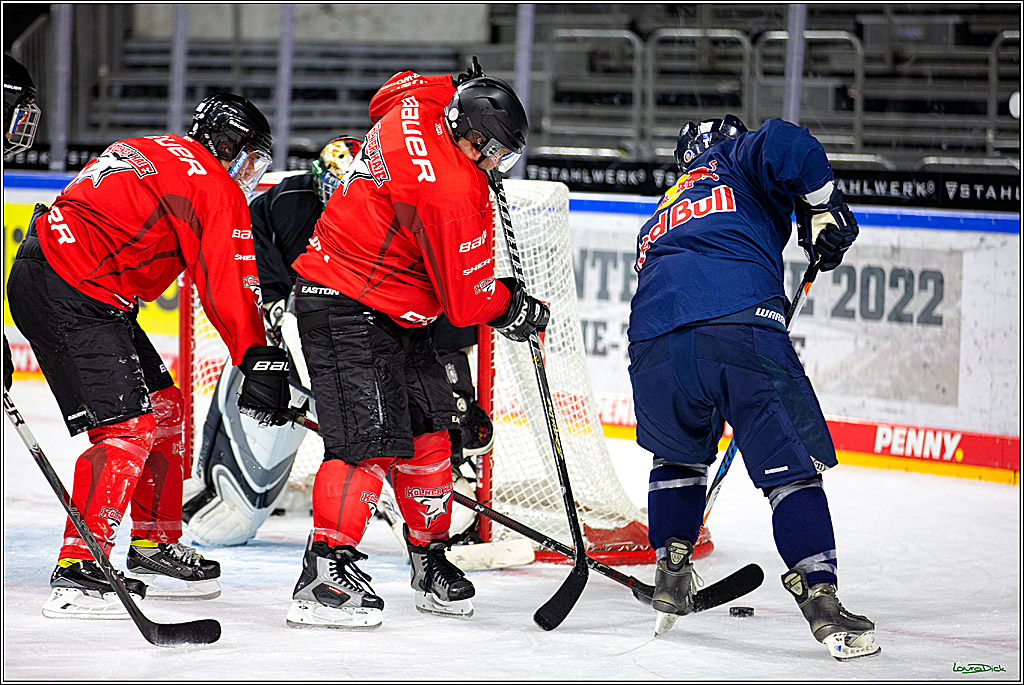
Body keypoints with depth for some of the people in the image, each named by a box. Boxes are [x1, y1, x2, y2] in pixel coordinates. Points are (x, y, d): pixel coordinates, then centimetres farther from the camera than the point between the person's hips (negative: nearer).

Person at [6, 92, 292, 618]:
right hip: (67, 294, -10)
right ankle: (77, 568, -21)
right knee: (127, 426, -15)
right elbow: (228, 284, -14)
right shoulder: (215, 188, -8)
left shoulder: (156, 155, 22)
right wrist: (258, 358, -12)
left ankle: (153, 548, 25)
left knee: (160, 407, 16)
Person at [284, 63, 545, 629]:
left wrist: (463, 90, 25)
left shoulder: (413, 108, -2)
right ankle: (324, 576, -19)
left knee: (428, 431, 11)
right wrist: (511, 304, 2)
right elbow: (466, 301, -18)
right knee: (368, 441, -18)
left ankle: (431, 561, 21)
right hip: (347, 312, -11)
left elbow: (393, 90, 28)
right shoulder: (453, 193, -27)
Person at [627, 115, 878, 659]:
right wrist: (824, 208, 10)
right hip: (741, 324, -5)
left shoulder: (655, 225, 40)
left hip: (654, 343, 5)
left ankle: (670, 581, 28)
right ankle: (821, 601, -9)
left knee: (678, 455, 31)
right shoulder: (734, 161, 24)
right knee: (791, 466, 0)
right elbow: (783, 144, 1)